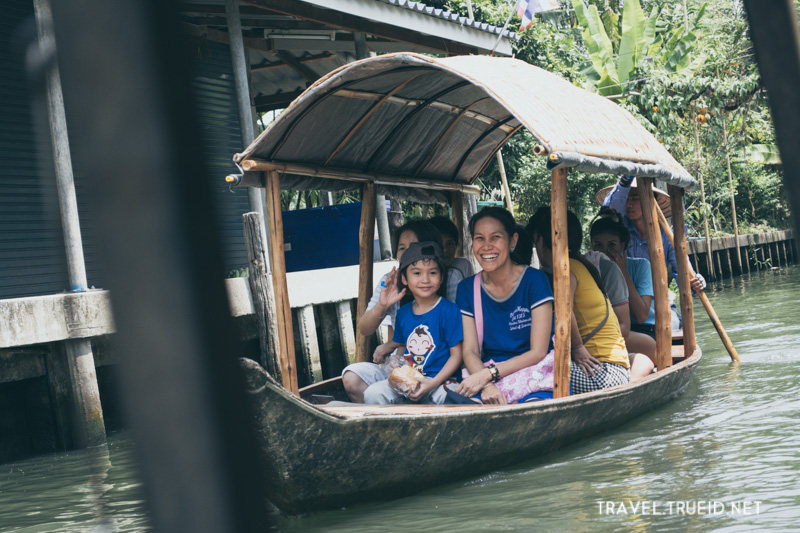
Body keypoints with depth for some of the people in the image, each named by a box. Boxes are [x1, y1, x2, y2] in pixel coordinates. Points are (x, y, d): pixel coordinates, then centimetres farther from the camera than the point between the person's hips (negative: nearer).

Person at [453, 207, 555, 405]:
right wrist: (486, 385, -21)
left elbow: (538, 352, -8)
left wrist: (488, 374, -20)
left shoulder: (534, 280, -4)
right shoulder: (467, 288, 6)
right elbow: (469, 351, 1)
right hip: (490, 378, 3)